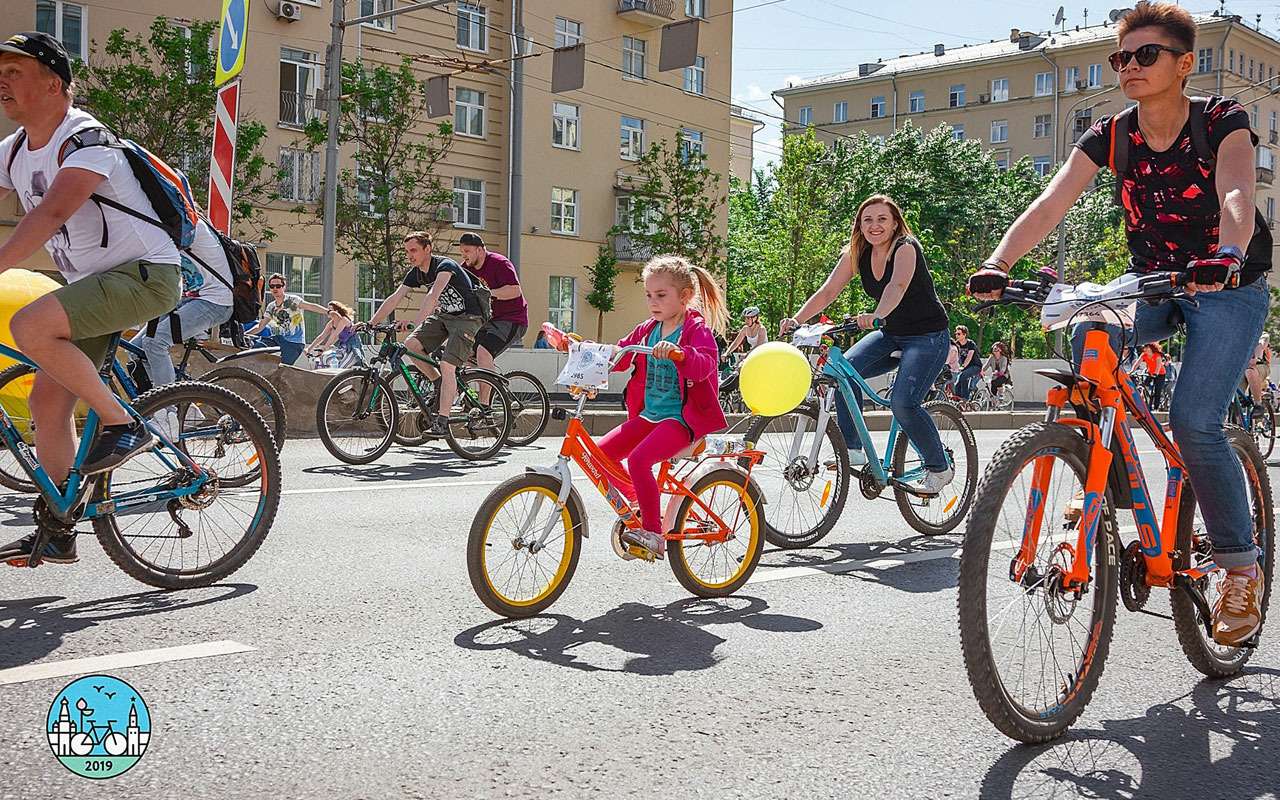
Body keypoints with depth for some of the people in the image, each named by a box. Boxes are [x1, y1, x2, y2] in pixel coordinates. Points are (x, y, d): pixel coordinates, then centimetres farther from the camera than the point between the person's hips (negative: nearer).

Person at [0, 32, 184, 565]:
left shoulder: (85, 140, -17)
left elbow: (51, 212, -33)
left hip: (145, 275, -9)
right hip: (93, 283, 9)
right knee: (47, 398, 3)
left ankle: (124, 426, -15)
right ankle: (56, 534, 12)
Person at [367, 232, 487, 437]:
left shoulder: (445, 265, -24)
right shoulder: (415, 273, 0)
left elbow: (433, 296, -38)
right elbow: (394, 299, -1)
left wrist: (416, 324, -49)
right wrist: (370, 324, -10)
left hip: (467, 317, -8)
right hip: (444, 315, 8)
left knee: (446, 366, -21)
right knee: (410, 345, -11)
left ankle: (441, 421, -16)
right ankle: (446, 387, 4)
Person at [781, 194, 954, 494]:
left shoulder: (906, 247, -20)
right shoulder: (856, 254, -2)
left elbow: (898, 285, -40)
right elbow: (828, 291, -7)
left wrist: (877, 315, -58)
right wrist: (796, 319, -22)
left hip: (928, 336, -6)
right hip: (891, 334, 6)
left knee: (902, 402, -23)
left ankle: (939, 468, -2)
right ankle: (852, 448, -8)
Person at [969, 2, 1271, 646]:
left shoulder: (1222, 120, -14)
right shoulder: (1110, 136, -5)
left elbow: (1236, 194, -32)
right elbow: (1050, 204, -19)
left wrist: (1226, 257, -54)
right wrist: (997, 263, -36)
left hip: (1229, 287, -4)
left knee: (1192, 421, -22)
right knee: (1086, 334, -29)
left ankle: (1241, 570, -1)